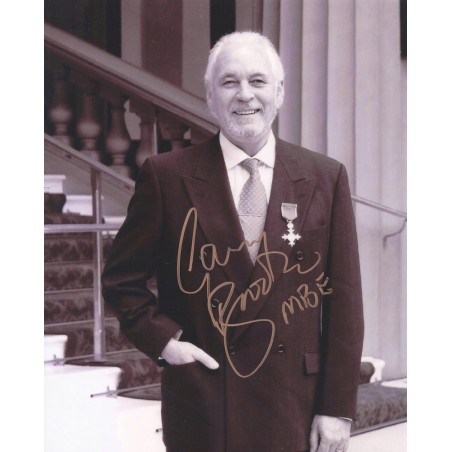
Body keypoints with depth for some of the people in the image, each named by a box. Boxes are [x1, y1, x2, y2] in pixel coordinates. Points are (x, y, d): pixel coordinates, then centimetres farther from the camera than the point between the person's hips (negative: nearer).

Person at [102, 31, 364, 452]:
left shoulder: (325, 177, 2)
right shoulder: (167, 176, -2)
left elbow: (342, 299, 1)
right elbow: (121, 278, 7)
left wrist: (338, 408, -2)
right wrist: (162, 339, -7)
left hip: (295, 412, 1)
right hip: (202, 410, -1)